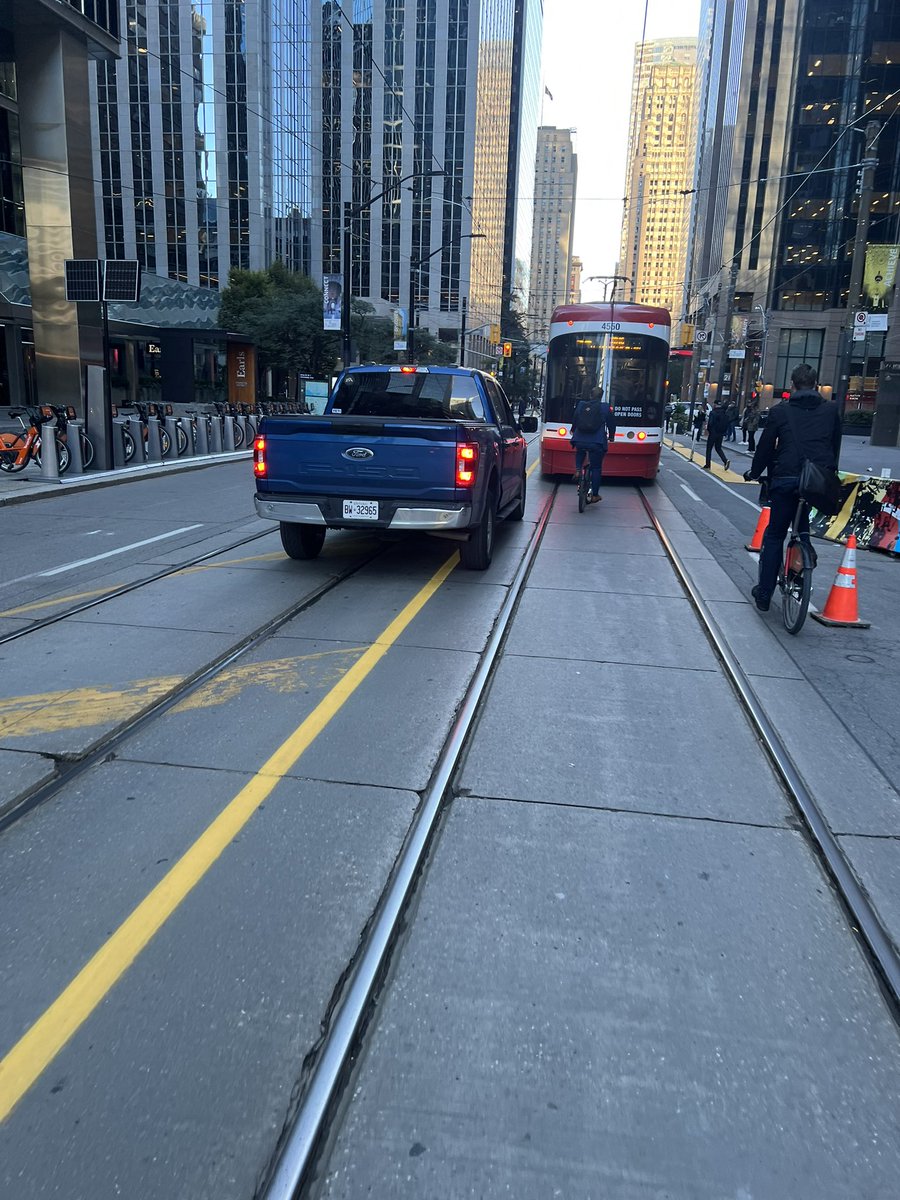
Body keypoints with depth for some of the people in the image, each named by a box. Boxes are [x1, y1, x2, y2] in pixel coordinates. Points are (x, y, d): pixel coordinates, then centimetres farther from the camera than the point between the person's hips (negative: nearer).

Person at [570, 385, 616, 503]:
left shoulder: (581, 405, 8)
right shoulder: (605, 408, 1)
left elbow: (574, 420, 21)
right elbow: (612, 424, 10)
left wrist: (573, 431, 42)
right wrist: (611, 437, 29)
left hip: (580, 441, 2)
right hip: (597, 443, -2)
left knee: (580, 452, 37)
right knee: (596, 468, 8)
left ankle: (578, 471, 14)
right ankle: (595, 495, 10)